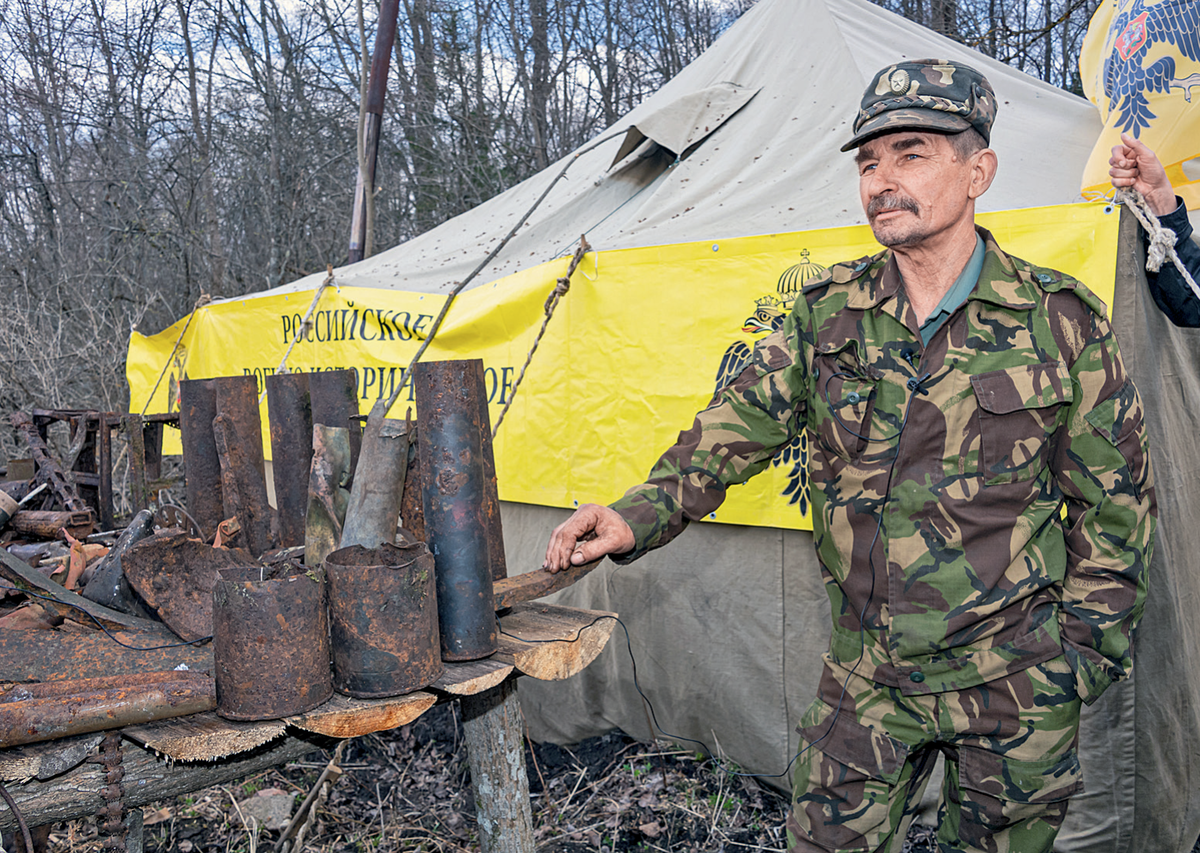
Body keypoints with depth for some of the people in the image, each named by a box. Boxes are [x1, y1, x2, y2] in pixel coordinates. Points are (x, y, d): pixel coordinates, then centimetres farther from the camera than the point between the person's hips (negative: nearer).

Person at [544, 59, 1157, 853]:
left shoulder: (1061, 323, -8)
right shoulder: (827, 316, -3)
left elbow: (1114, 502, -1)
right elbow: (736, 429, -4)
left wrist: (1080, 653, -3)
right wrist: (638, 517, -19)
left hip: (1017, 686, -1)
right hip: (865, 677, 2)